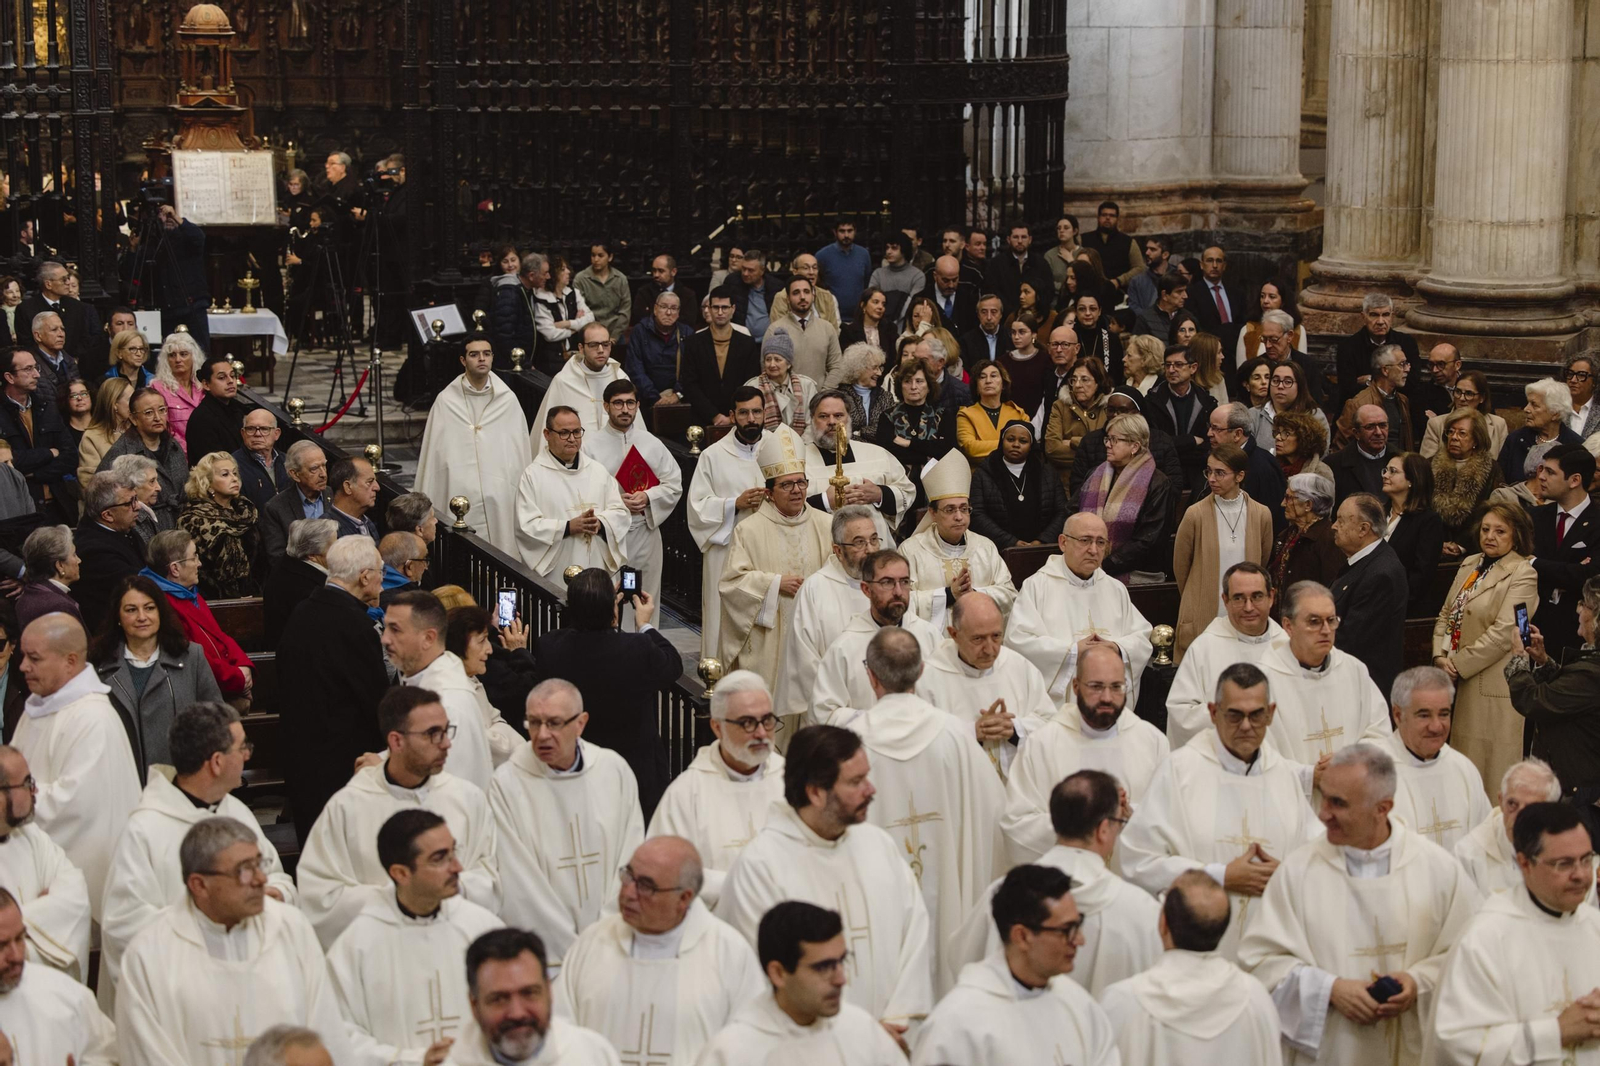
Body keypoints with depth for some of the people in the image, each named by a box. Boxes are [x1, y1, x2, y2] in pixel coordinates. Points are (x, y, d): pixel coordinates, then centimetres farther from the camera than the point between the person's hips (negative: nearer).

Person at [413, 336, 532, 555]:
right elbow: (433, 453, 5)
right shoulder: (446, 401, 1)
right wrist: (428, 505, 4)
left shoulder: (508, 400, 4)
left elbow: (522, 454, 8)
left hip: (501, 496, 1)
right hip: (460, 496, -1)